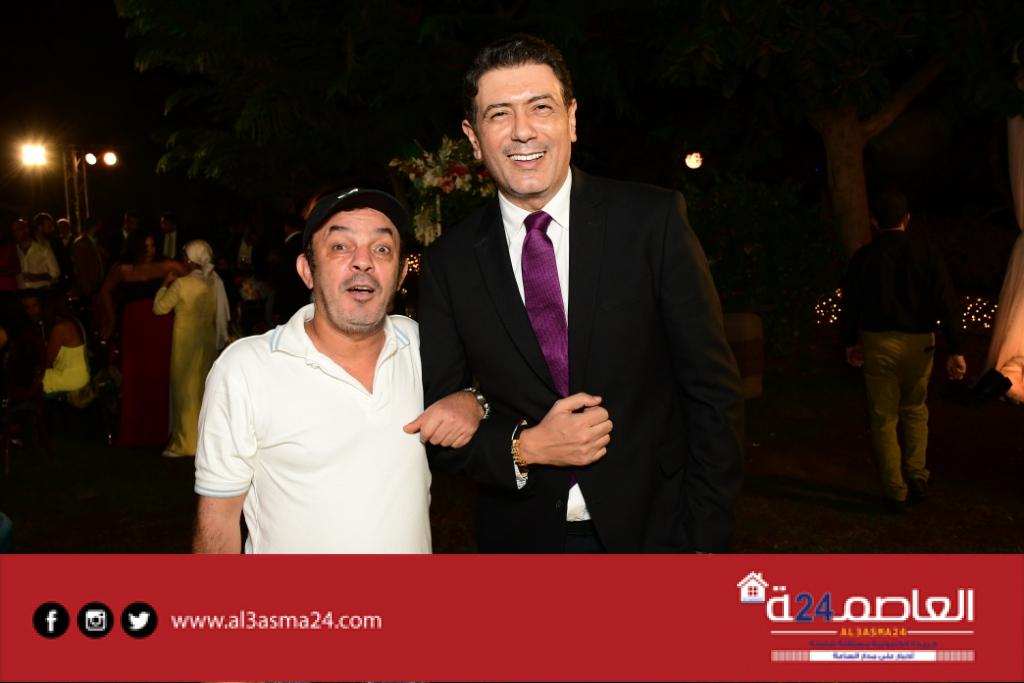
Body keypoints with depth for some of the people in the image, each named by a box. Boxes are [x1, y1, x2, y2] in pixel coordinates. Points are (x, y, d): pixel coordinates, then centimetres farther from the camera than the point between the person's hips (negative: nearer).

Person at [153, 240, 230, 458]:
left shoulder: (181, 284, -16)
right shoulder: (216, 283, -2)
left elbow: (159, 308, -7)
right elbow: (222, 316, 6)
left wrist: (166, 284, 2)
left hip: (186, 344, -5)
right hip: (209, 343, 5)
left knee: (186, 390, 5)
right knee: (204, 389, 16)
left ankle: (185, 442, 9)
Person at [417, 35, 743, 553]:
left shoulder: (653, 219, -9)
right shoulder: (448, 262, -5)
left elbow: (712, 388, -7)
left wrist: (705, 537, -9)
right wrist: (524, 448, -18)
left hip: (652, 529, -1)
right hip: (521, 537, 1)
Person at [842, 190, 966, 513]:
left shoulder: (864, 257, -1)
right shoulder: (926, 252, -2)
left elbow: (850, 304, 4)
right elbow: (946, 302, -6)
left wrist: (851, 342, 18)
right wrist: (955, 350, -5)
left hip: (878, 342, -1)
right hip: (919, 342, 1)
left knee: (884, 418, 7)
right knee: (915, 411, 21)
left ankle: (895, 492, 7)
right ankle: (916, 476, 14)